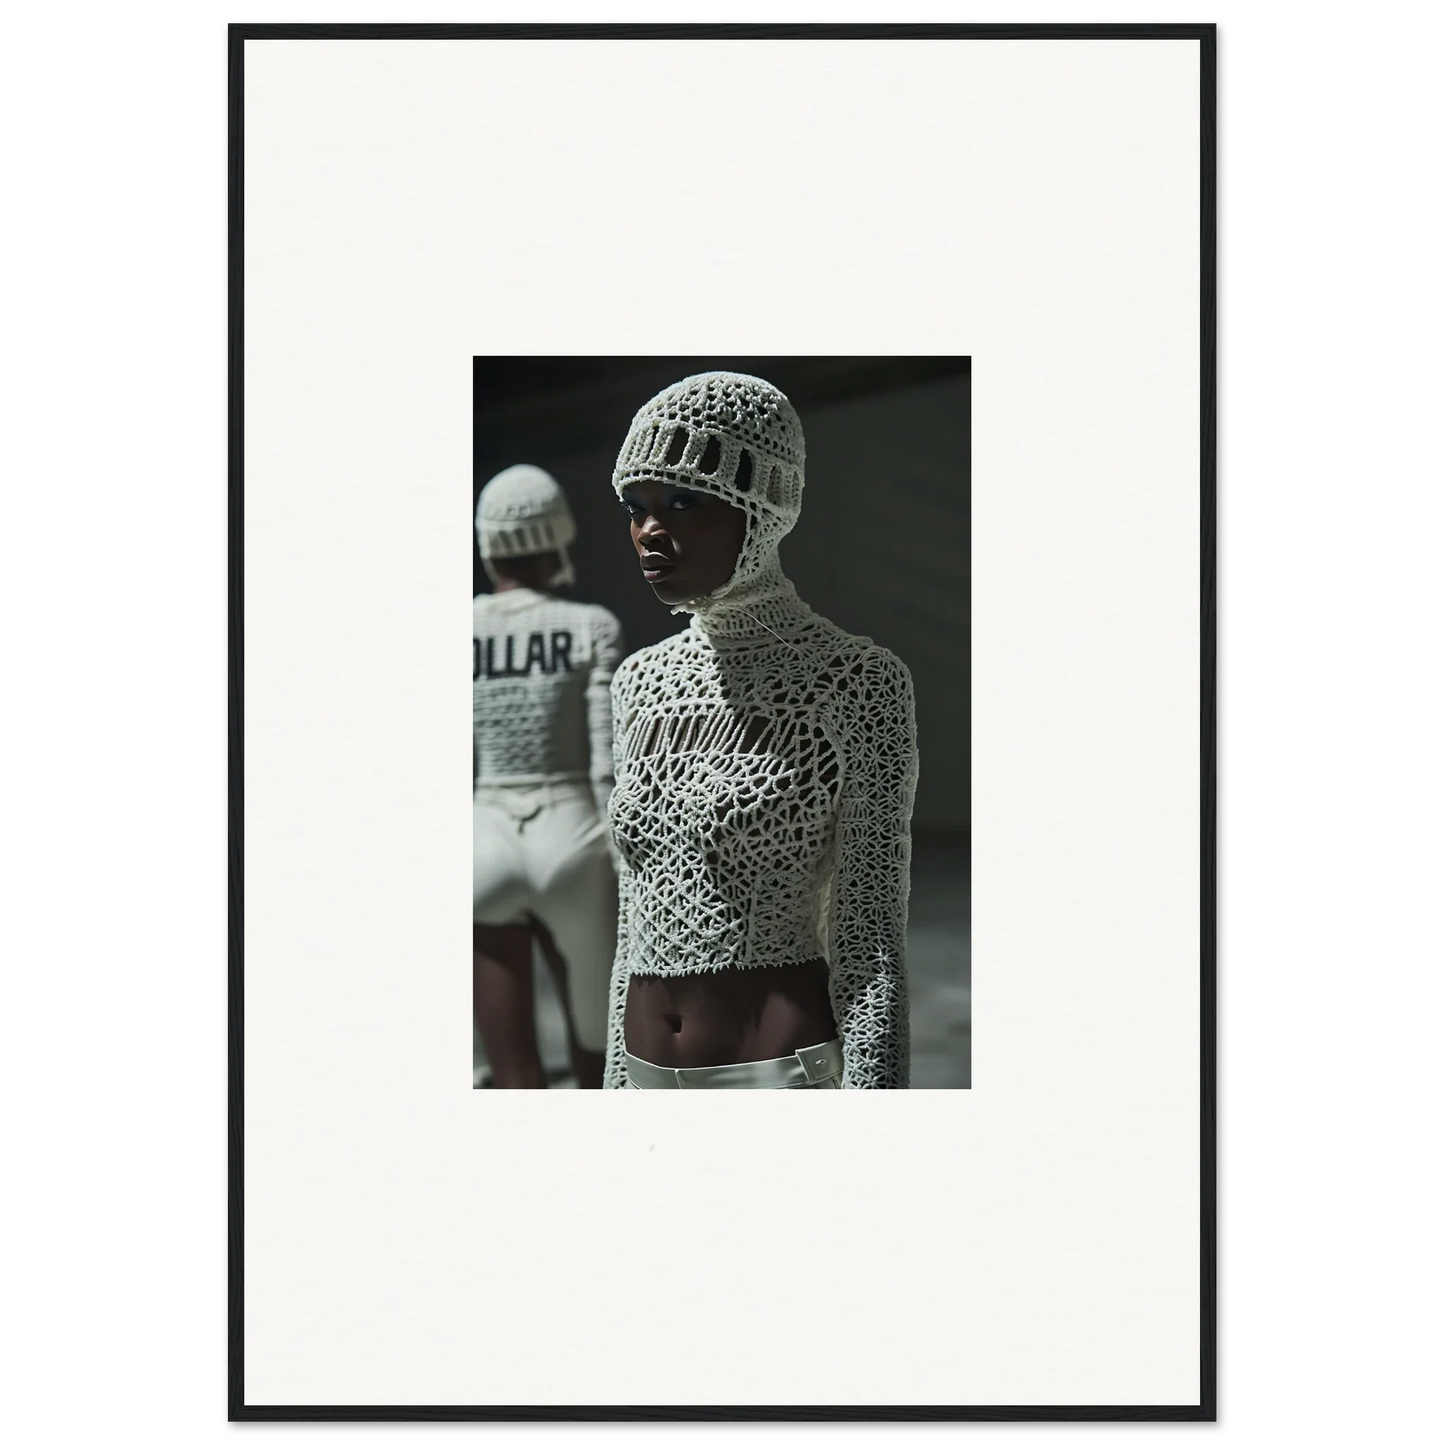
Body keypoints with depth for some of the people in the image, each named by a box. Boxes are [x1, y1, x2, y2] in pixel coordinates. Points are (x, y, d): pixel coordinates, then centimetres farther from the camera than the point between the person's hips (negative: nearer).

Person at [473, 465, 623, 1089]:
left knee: (516, 1082, 4)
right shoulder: (592, 628, -3)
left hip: (481, 851, 1)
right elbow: (609, 765, -9)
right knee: (598, 1049, 22)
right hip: (570, 845, -1)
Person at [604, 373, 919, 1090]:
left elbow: (870, 949, -10)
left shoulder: (858, 682, -8)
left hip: (790, 1072, -6)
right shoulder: (643, 681, 9)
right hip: (648, 1073, 6)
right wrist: (618, 1084, 15)